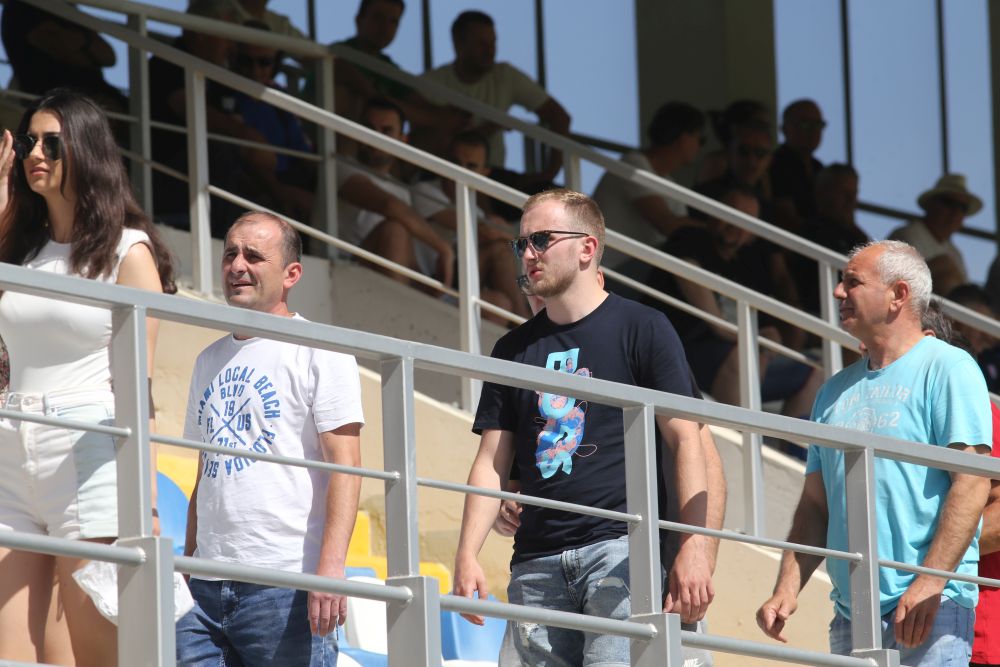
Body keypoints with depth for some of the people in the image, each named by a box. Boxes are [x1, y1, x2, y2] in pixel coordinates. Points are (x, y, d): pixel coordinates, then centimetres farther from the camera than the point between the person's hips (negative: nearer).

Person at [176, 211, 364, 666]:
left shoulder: (319, 351, 0)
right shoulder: (210, 361, 20)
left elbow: (344, 465, -8)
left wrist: (331, 565, -20)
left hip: (285, 585, -6)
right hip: (208, 589, 6)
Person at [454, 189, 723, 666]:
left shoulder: (641, 330, 4)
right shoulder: (515, 349, 18)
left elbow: (684, 440, -1)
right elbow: (492, 464, 16)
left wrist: (694, 547, -12)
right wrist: (467, 555, 2)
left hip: (620, 545, -5)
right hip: (537, 561, 5)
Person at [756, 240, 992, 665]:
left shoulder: (947, 369, -1)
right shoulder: (836, 391, 20)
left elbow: (971, 484, -11)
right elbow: (815, 505, 21)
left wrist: (928, 584, -19)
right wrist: (787, 590, 7)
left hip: (930, 612, -7)